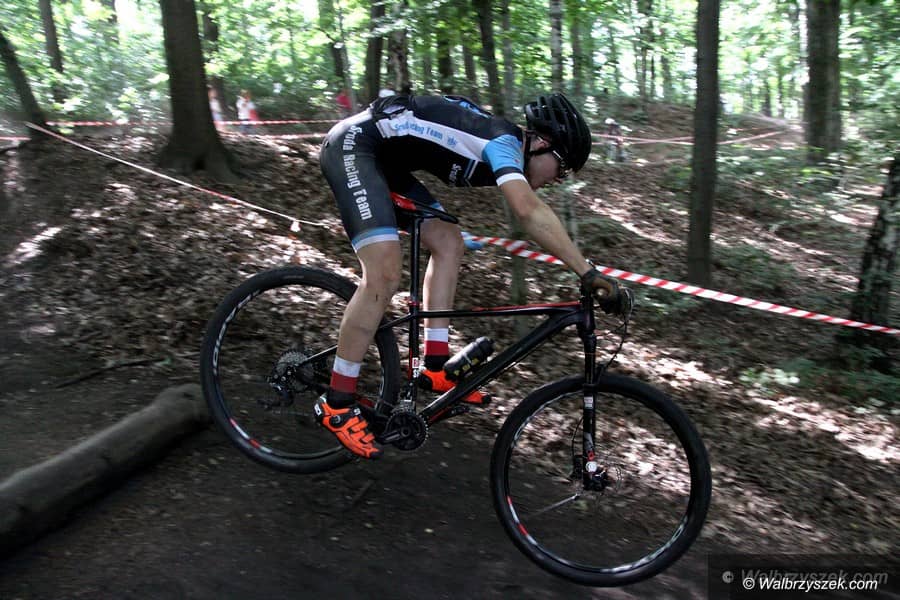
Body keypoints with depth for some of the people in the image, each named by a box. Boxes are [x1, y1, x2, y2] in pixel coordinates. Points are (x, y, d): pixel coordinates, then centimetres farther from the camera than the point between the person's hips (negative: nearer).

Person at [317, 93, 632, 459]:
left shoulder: (500, 146, 11)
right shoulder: (504, 141, -20)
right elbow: (529, 211, -36)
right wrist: (589, 275, -39)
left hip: (381, 159, 10)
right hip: (352, 145, -10)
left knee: (449, 243, 5)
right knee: (384, 276, -21)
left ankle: (434, 367, 5)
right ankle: (336, 405, -9)